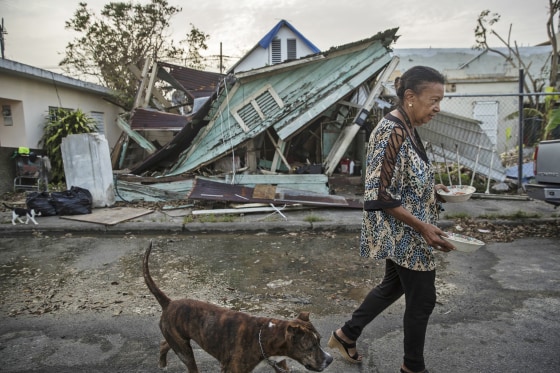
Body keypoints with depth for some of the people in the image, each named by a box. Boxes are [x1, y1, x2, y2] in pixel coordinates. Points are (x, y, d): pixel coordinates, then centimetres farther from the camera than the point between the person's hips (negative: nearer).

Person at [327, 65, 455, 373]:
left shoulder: (404, 128, 6)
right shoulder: (393, 132, -24)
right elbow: (380, 196, -26)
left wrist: (431, 188, 7)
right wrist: (423, 227, -24)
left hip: (402, 234, 10)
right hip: (404, 235, -10)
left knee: (393, 286, 23)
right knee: (422, 299, 7)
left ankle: (346, 334, 38)